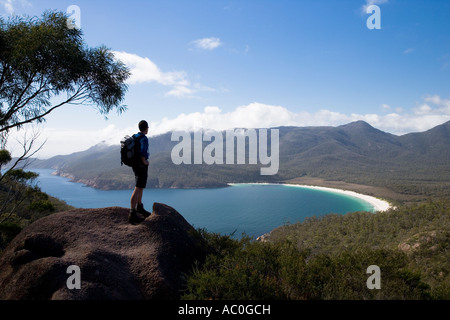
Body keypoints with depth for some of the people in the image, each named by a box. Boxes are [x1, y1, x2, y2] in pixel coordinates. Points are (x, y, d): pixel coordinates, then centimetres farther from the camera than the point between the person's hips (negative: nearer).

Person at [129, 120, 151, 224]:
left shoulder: (133, 137, 9)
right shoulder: (144, 139, -18)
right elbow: (142, 153, -32)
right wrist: (145, 162, -16)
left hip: (135, 165, 9)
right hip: (142, 166, -9)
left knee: (141, 186, 22)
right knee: (138, 188, -9)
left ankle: (139, 207, 35)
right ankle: (132, 214, -11)